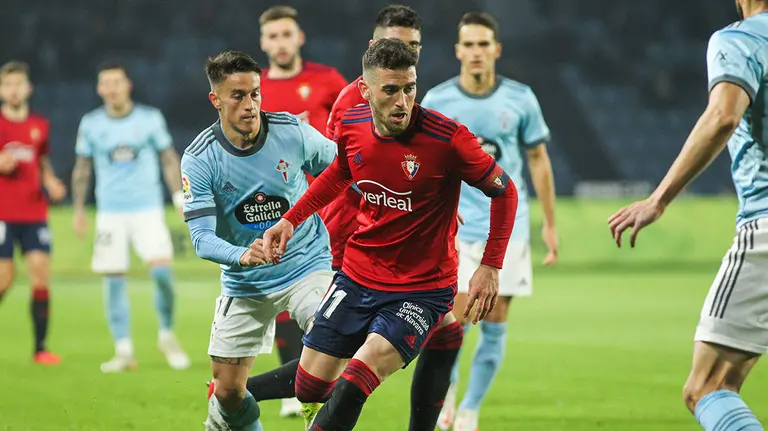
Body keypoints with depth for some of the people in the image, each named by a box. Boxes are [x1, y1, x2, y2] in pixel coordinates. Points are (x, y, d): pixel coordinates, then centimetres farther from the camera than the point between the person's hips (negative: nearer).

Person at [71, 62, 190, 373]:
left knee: (162, 271, -16)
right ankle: (124, 352, 6)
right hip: (110, 213, 1)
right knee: (114, 281, -1)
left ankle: (167, 336, 5)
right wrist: (78, 210, 12)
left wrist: (179, 197, 1)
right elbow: (82, 168, 13)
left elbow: (169, 159, 8)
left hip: (148, 209, -1)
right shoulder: (91, 124, 3)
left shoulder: (150, 118, 1)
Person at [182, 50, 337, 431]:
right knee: (227, 392, 3)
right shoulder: (199, 160, -15)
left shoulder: (292, 131, -12)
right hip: (243, 284, 0)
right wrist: (243, 255, -38)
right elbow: (201, 238, -21)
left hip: (307, 266, 0)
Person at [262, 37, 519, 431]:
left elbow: (504, 191, -8)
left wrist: (491, 268, -13)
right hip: (357, 276, 5)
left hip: (422, 289, -5)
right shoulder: (351, 127, -5)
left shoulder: (446, 138, -21)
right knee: (309, 388, 7)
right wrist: (291, 220, 11)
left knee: (352, 387, -24)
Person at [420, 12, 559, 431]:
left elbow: (538, 161, 8)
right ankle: (446, 387, 20)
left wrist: (550, 224, 7)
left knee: (494, 324, 0)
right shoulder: (436, 101, -2)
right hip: (455, 227, -1)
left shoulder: (520, 98, -1)